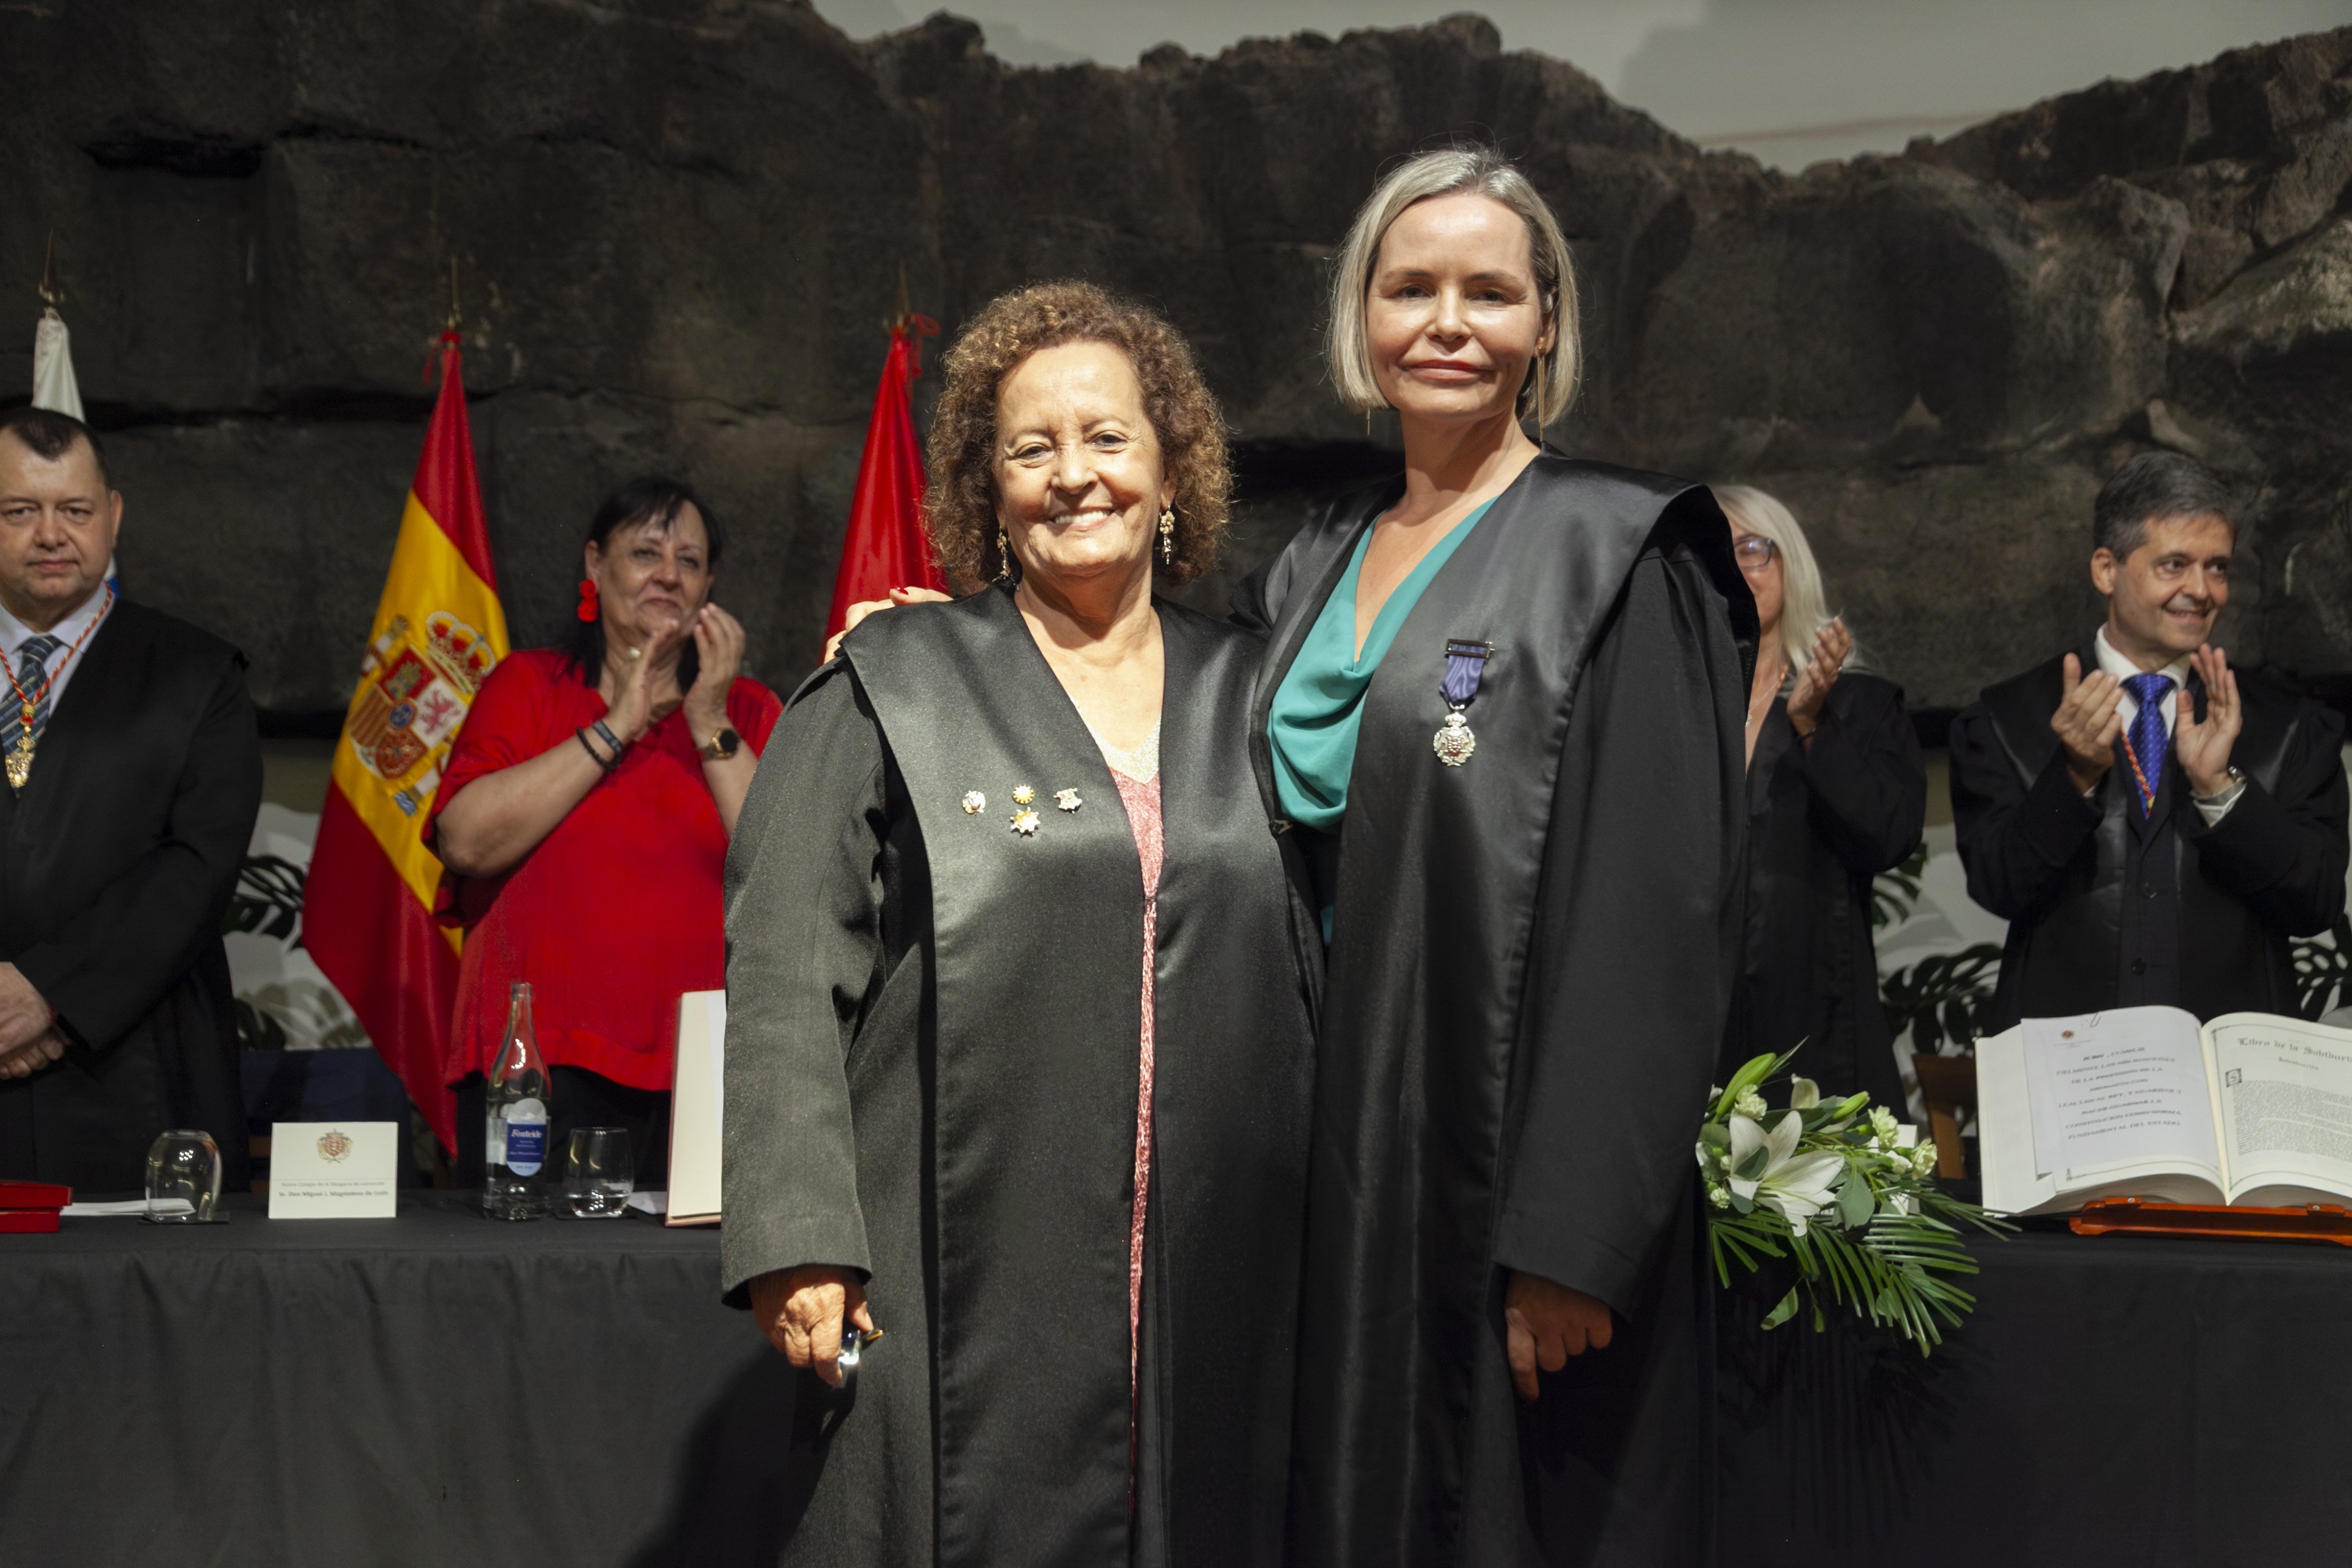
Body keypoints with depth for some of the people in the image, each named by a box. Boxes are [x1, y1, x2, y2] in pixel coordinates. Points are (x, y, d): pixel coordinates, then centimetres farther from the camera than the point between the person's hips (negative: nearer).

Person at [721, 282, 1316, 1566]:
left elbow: (1318, 985, 16)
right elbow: (785, 976, -2)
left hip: (1214, 1292, 3)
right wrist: (797, 1242, -11)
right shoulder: (892, 688, 4)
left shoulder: (1246, 700, 13)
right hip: (965, 1302, -2)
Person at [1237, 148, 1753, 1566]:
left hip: (1505, 1158, -5)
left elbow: (1653, 918, -15)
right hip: (1334, 1168, 6)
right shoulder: (1313, 572, 12)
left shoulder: (1613, 558, -8)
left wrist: (1570, 1238, -20)